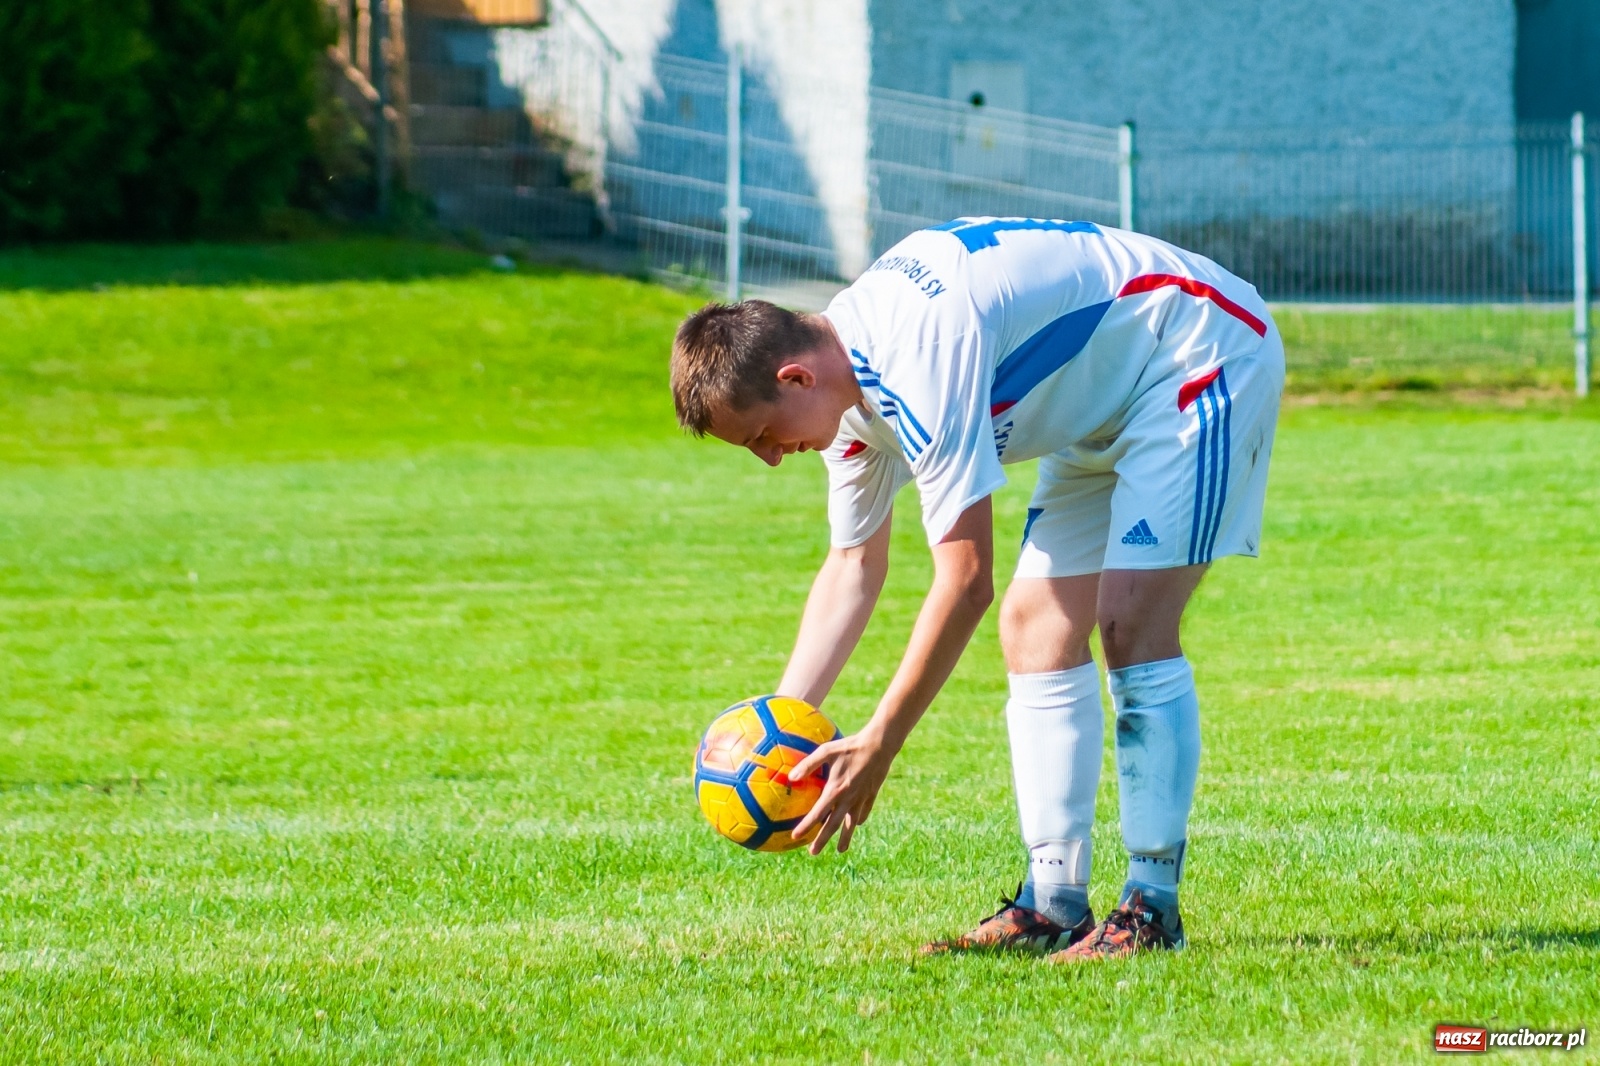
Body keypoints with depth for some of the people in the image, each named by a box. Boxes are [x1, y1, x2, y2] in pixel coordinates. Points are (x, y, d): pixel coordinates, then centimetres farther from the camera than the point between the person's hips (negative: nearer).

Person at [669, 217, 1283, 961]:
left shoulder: (920, 362, -33)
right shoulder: (850, 378, -2)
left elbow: (965, 582, -32)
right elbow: (853, 565, 9)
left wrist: (876, 750, -27)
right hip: (1109, 410, 10)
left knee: (1131, 626, -19)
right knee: (1035, 628, 3)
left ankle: (1152, 911, -14)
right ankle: (1053, 907, 4)